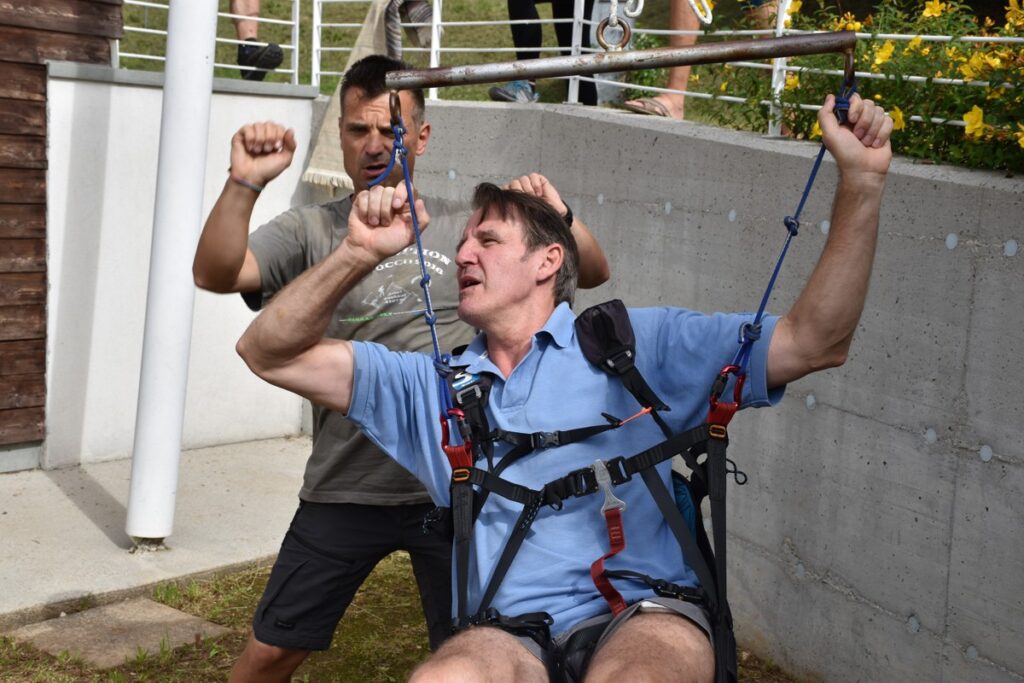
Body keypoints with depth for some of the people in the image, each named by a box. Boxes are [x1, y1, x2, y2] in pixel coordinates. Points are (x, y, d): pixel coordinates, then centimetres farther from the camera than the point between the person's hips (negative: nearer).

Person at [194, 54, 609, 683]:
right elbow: (215, 274, -15)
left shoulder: (464, 228, 4)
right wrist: (244, 184, -30)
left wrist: (559, 219, -18)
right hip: (344, 488, 0)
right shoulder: (311, 230, 1)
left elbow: (593, 275, 3)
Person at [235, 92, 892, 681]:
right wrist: (360, 254, -2)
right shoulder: (432, 385, 19)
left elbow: (813, 342, 5)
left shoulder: (637, 344, 12)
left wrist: (862, 182, -4)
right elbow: (270, 353, 13)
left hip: (646, 614, -1)